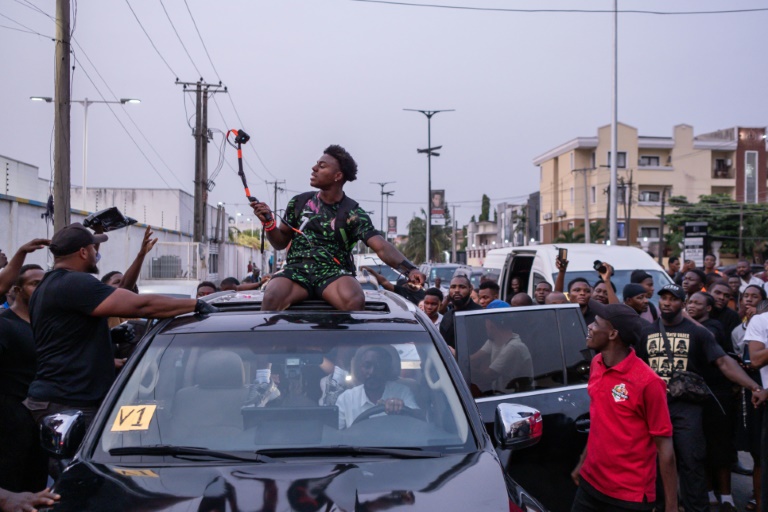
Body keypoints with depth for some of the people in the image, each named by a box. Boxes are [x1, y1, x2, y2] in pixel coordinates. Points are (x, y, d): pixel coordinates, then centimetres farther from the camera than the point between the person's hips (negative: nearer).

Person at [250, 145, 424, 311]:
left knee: (355, 301, -36)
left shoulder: (353, 213, 1)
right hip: (297, 270, 2)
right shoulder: (299, 202, 11)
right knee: (272, 298, -32)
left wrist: (409, 269, -27)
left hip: (334, 273, -2)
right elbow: (280, 243, 19)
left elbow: (381, 246, -10)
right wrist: (268, 222, -1)